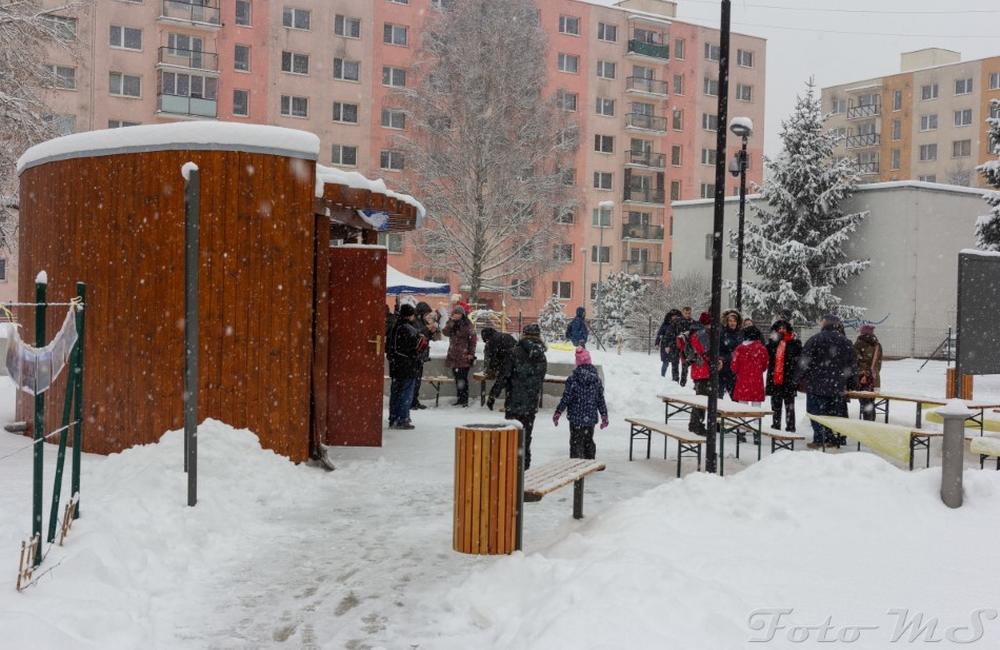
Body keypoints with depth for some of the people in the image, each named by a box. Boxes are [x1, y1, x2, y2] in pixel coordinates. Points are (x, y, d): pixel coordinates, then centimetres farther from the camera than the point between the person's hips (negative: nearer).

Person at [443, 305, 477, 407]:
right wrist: (451, 322, -15)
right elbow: (446, 333, -5)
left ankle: (465, 399, -4)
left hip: (464, 355, -5)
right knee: (457, 377, 8)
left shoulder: (467, 324, -3)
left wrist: (471, 353, -10)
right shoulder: (451, 323, 11)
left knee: (463, 377, -9)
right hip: (453, 355, 5)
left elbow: (473, 339, -5)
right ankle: (460, 398, 16)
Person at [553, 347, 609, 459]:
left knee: (576, 443, 0)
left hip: (576, 418, -4)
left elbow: (566, 398, -11)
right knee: (589, 442, 18)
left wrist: (557, 413, -1)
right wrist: (604, 417, 14)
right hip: (591, 419, 4)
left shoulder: (573, 379, -13)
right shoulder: (596, 379, 1)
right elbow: (601, 400, 5)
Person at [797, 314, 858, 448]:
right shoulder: (846, 342, 8)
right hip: (837, 387, 4)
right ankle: (835, 439, 11)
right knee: (836, 413, 9)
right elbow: (853, 365, 12)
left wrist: (802, 379, 4)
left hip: (817, 385, -4)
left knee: (817, 412, 1)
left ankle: (819, 439, -2)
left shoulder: (815, 340, -6)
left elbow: (804, 362, -6)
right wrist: (850, 385, 18)